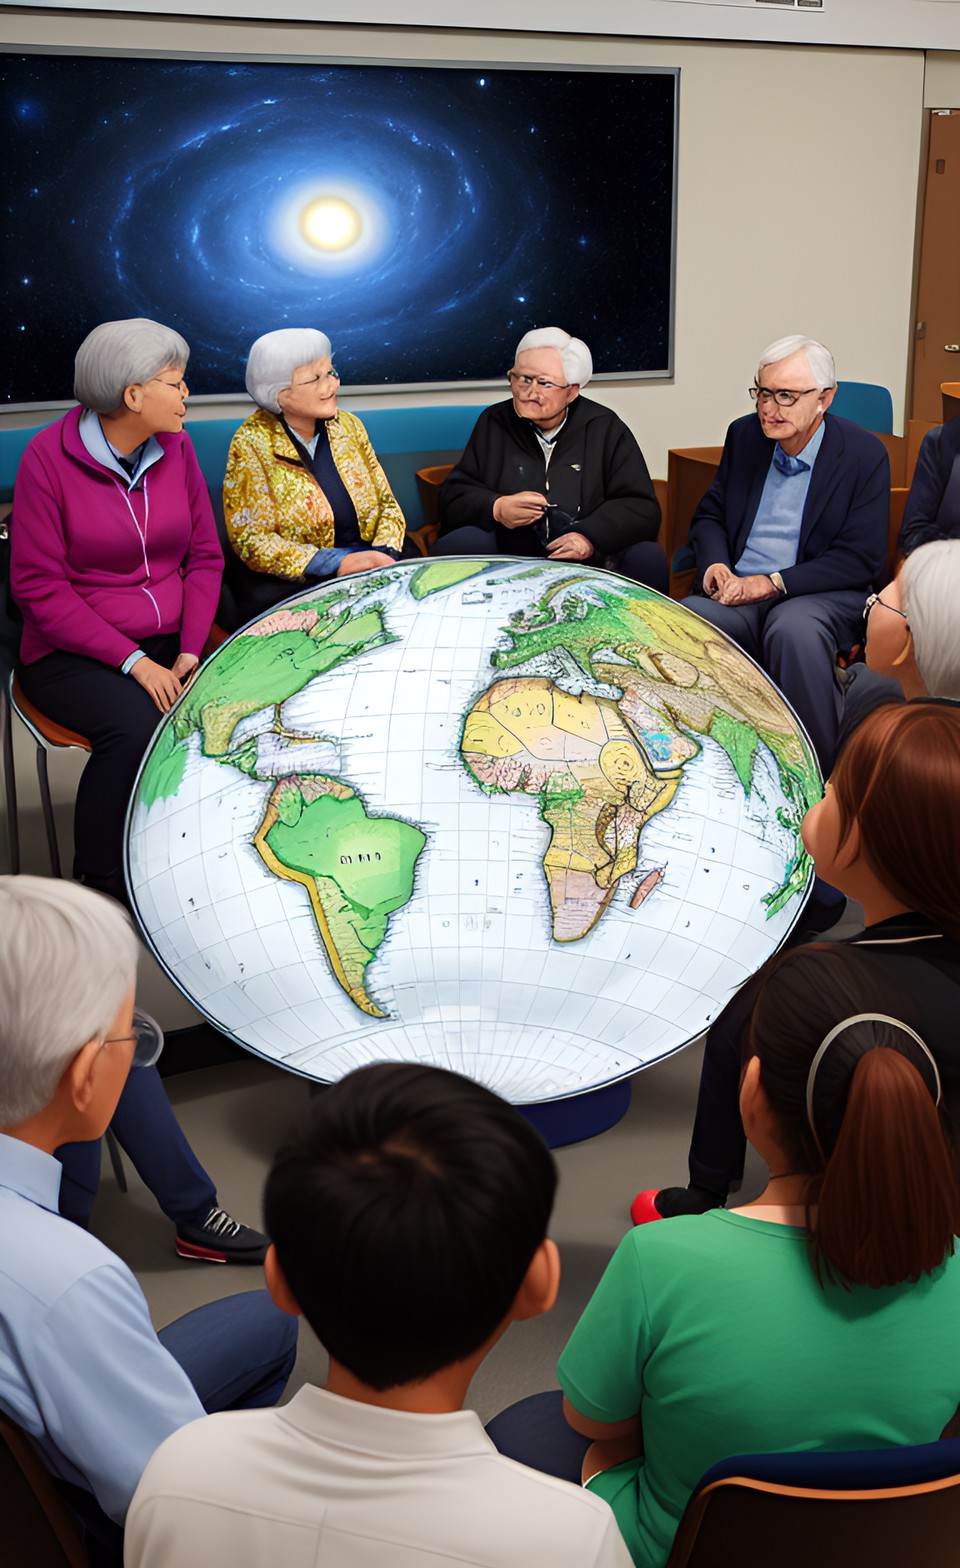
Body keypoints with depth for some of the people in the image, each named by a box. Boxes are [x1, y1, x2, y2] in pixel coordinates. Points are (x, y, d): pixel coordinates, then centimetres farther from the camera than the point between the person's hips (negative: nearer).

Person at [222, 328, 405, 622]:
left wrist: (384, 554, -10)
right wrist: (335, 564, -22)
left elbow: (387, 504, 12)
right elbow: (251, 540, -12)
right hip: (292, 585, -5)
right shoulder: (252, 444, -7)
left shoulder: (348, 426, 9)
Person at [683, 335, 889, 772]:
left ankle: (818, 779, -26)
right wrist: (715, 564, -4)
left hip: (820, 593, -3)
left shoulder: (865, 455, -3)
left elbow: (861, 559, -8)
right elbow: (708, 516, 19)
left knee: (793, 629, -40)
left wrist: (773, 582, -16)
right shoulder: (744, 435, 11)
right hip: (737, 590, 4)